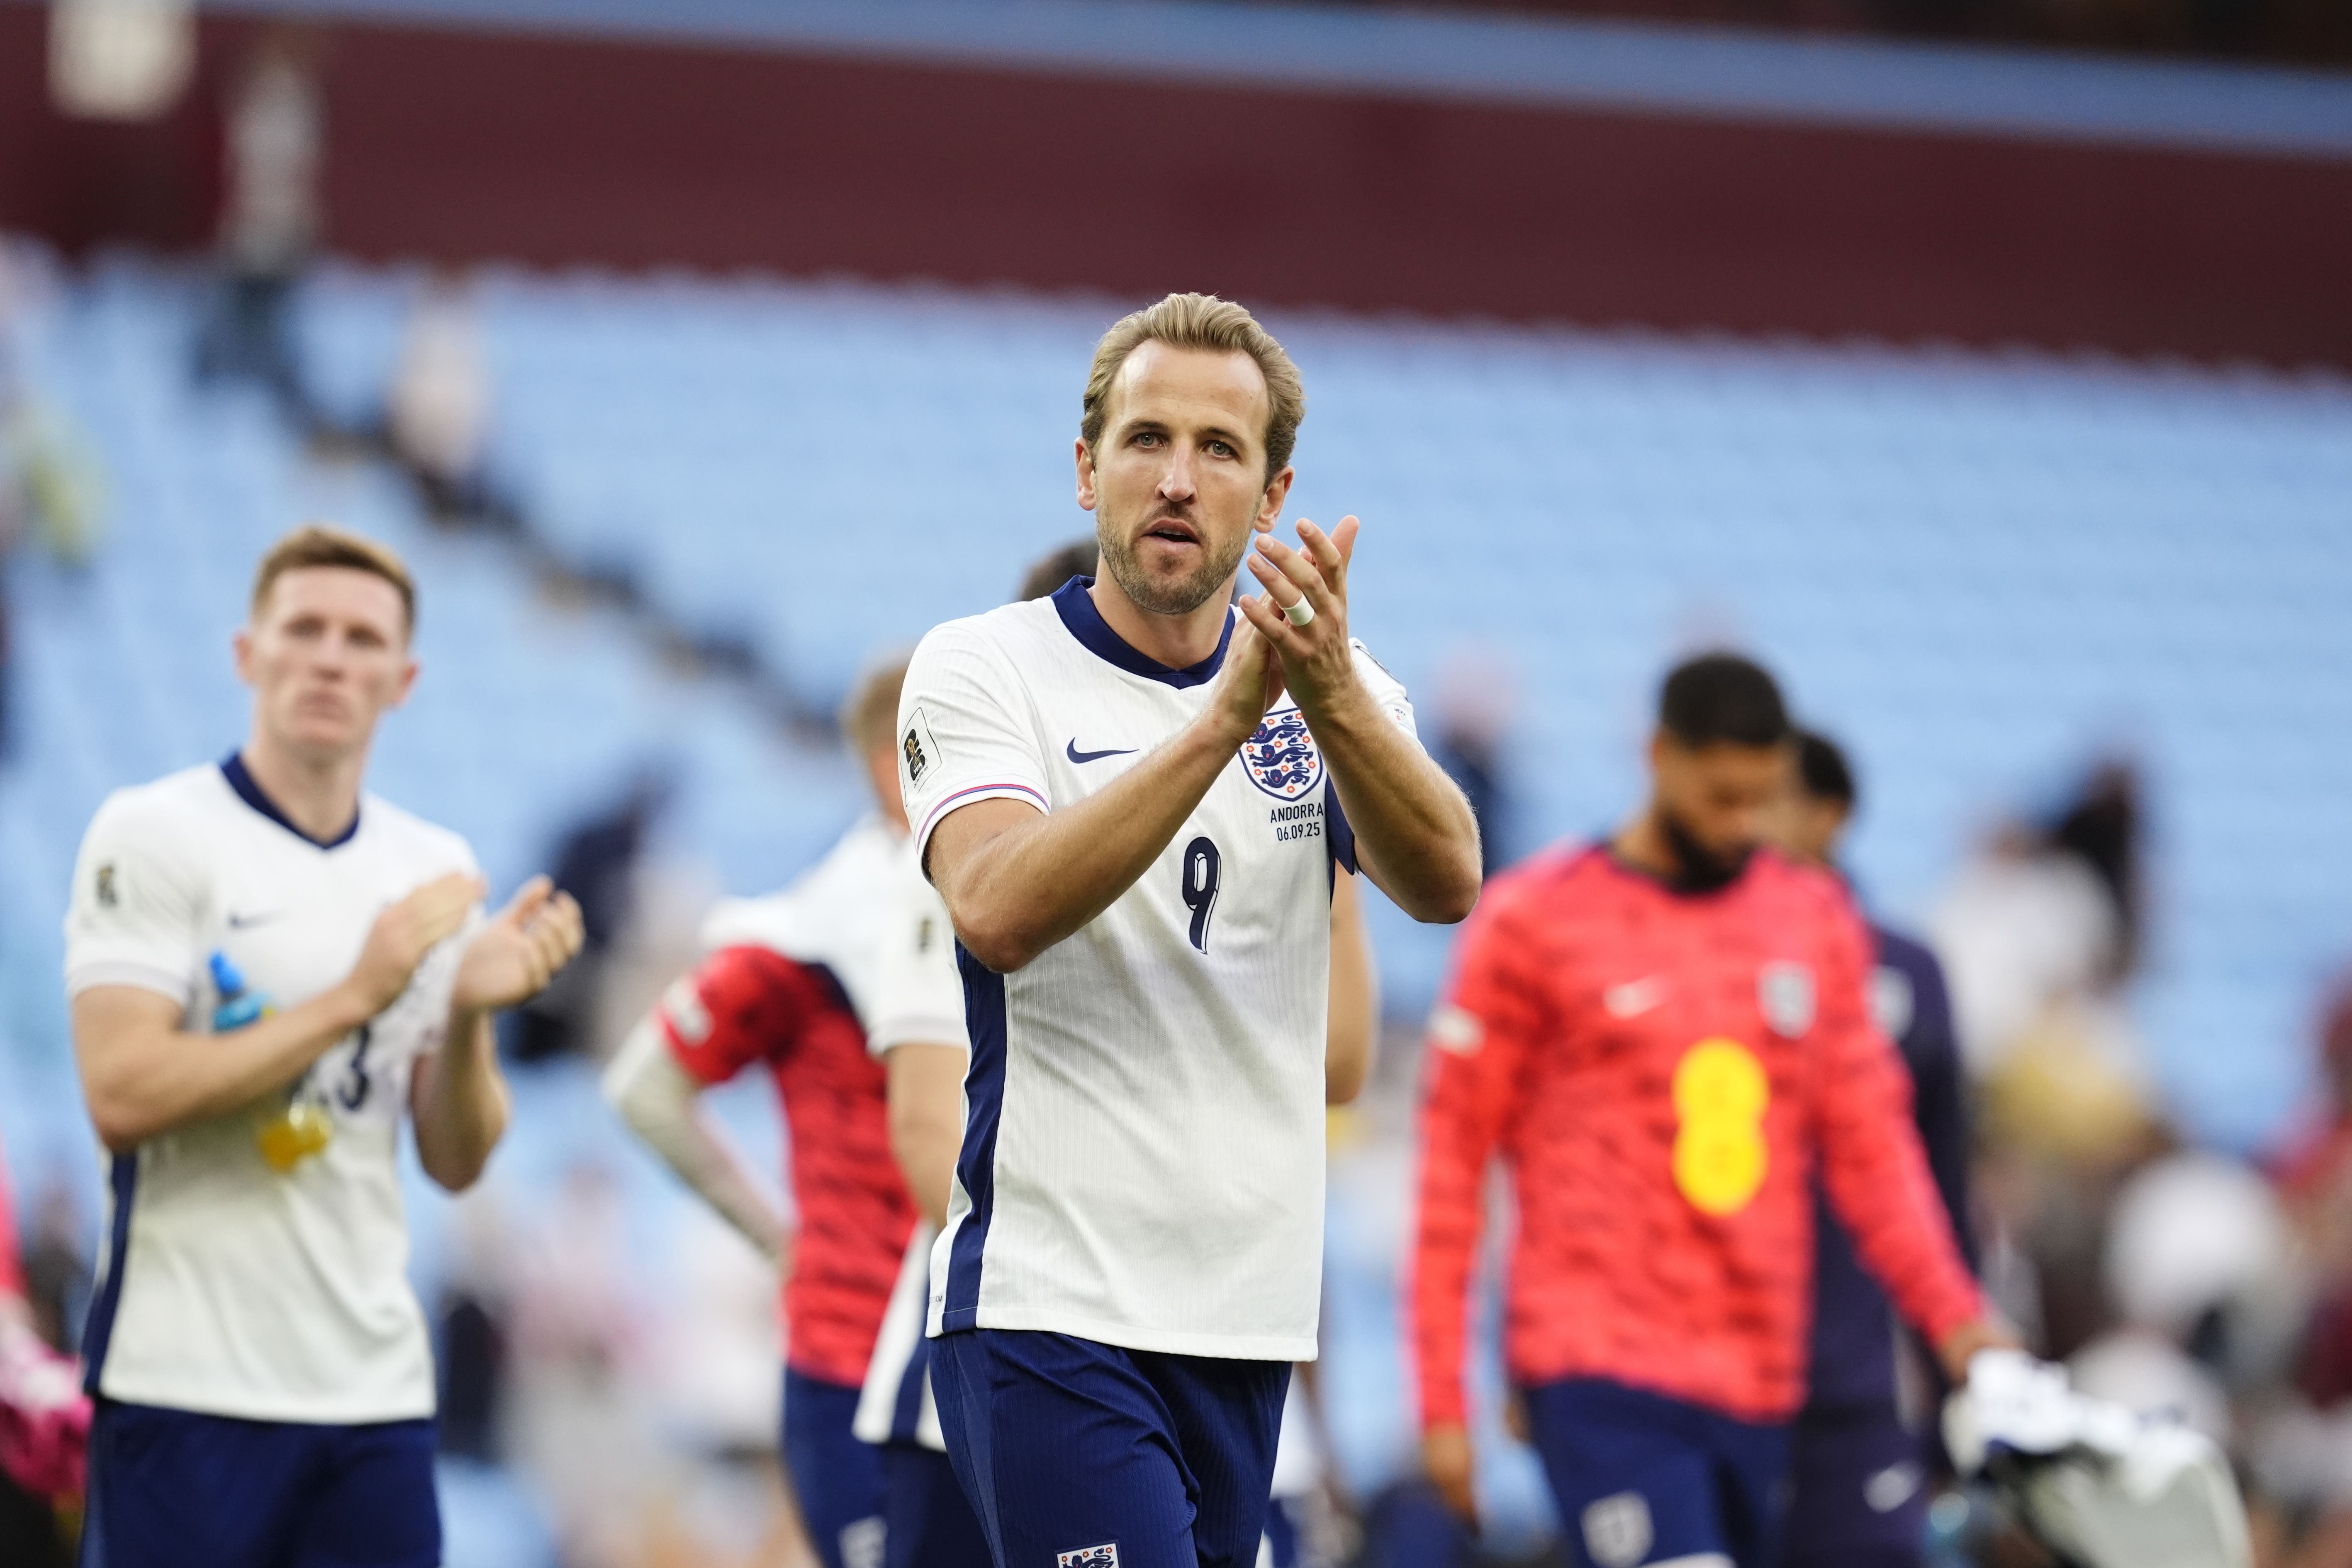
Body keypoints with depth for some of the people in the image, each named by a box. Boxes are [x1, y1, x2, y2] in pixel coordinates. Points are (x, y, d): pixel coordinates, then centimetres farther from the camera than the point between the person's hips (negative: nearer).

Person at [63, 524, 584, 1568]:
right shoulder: (153, 835, -4)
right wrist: (353, 998, -17)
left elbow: (457, 1161, 10)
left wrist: (468, 1013, -9)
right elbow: (122, 1094, -16)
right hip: (190, 1382, -5)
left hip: (375, 1391, 5)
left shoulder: (433, 868, 12)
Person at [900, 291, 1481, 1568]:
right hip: (1048, 1306, -5)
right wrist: (1225, 717, -28)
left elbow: (1445, 883, -10)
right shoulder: (983, 671, -2)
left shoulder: (1339, 693, 10)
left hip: (1249, 1312, 5)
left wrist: (1329, 696, -28)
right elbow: (1001, 912, -20)